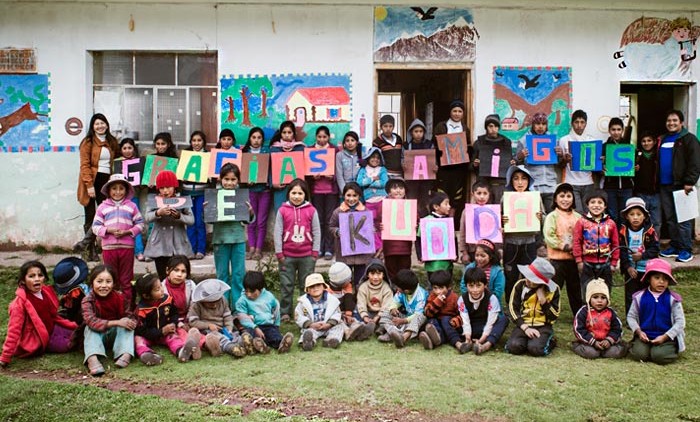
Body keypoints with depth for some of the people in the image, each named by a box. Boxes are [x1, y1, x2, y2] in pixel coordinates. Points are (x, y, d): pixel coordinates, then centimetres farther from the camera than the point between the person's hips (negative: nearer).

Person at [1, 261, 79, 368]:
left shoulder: (46, 292, -4)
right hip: (35, 340, -7)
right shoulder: (20, 302, -24)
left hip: (51, 330, 7)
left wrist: (73, 326, 8)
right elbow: (14, 329, -25)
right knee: (66, 345, -16)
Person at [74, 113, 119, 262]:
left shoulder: (112, 142, 14)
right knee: (90, 216, 2)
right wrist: (89, 185, -14)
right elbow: (84, 165, -7)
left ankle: (85, 243, 3)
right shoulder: (88, 142, -1)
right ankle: (91, 250, 9)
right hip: (92, 182, -4)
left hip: (106, 181, 4)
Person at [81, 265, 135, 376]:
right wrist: (117, 322, -42)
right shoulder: (88, 301, -18)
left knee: (127, 326, -25)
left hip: (116, 333, 1)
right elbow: (92, 321, -33)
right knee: (90, 329, -30)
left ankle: (125, 355, -46)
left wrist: (131, 322, -36)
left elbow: (130, 316, -9)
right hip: (97, 334, -1)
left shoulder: (120, 297, -11)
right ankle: (92, 359, -53)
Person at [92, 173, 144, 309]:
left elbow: (140, 224, 3)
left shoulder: (132, 206, 6)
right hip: (108, 247, 1)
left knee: (126, 280, 8)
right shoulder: (102, 207, 6)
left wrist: (128, 231, -12)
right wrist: (109, 230, -14)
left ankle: (129, 306, 16)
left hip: (127, 247, 0)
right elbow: (96, 226, 3)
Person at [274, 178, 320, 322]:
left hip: (307, 255, 0)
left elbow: (316, 232, 1)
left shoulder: (311, 210, -2)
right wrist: (279, 253, -3)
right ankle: (285, 313, 16)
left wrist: (315, 252, -2)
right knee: (286, 285, 7)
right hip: (287, 255, 0)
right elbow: (278, 232, -1)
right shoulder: (282, 210, -2)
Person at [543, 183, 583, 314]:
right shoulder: (552, 216, -5)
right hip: (557, 259, -5)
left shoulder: (577, 217, 9)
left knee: (575, 288, 16)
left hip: (574, 259, 5)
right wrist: (565, 246, -17)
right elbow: (549, 237, -13)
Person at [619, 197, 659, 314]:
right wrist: (628, 267, -13)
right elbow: (622, 251, -6)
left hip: (647, 269, 0)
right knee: (630, 296, 7)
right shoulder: (623, 231, -6)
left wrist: (642, 255, -21)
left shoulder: (650, 231, -7)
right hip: (630, 269, 1)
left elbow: (655, 249, -7)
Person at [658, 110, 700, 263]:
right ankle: (675, 246, 19)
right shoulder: (663, 140, 18)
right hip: (664, 186, 7)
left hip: (680, 185, -7)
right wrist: (657, 181, 15)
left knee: (683, 219, -6)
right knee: (670, 218, 11)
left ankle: (686, 249, -1)